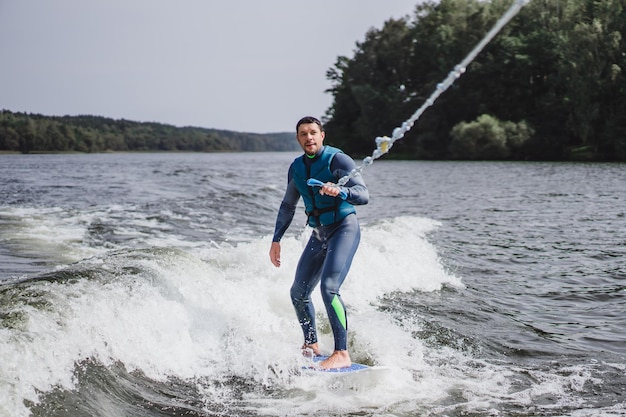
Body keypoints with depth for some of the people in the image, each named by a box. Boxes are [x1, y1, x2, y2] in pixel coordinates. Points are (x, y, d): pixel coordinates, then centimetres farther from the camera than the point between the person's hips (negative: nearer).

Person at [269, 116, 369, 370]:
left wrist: (340, 191, -41)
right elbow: (288, 206, 21)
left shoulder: (338, 160, -11)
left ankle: (342, 354, -21)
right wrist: (276, 240, 16)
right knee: (299, 293, 9)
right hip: (319, 234, 7)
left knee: (329, 287, -24)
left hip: (344, 228, -7)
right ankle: (311, 346, 29)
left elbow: (363, 195, -21)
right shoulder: (296, 167, 8)